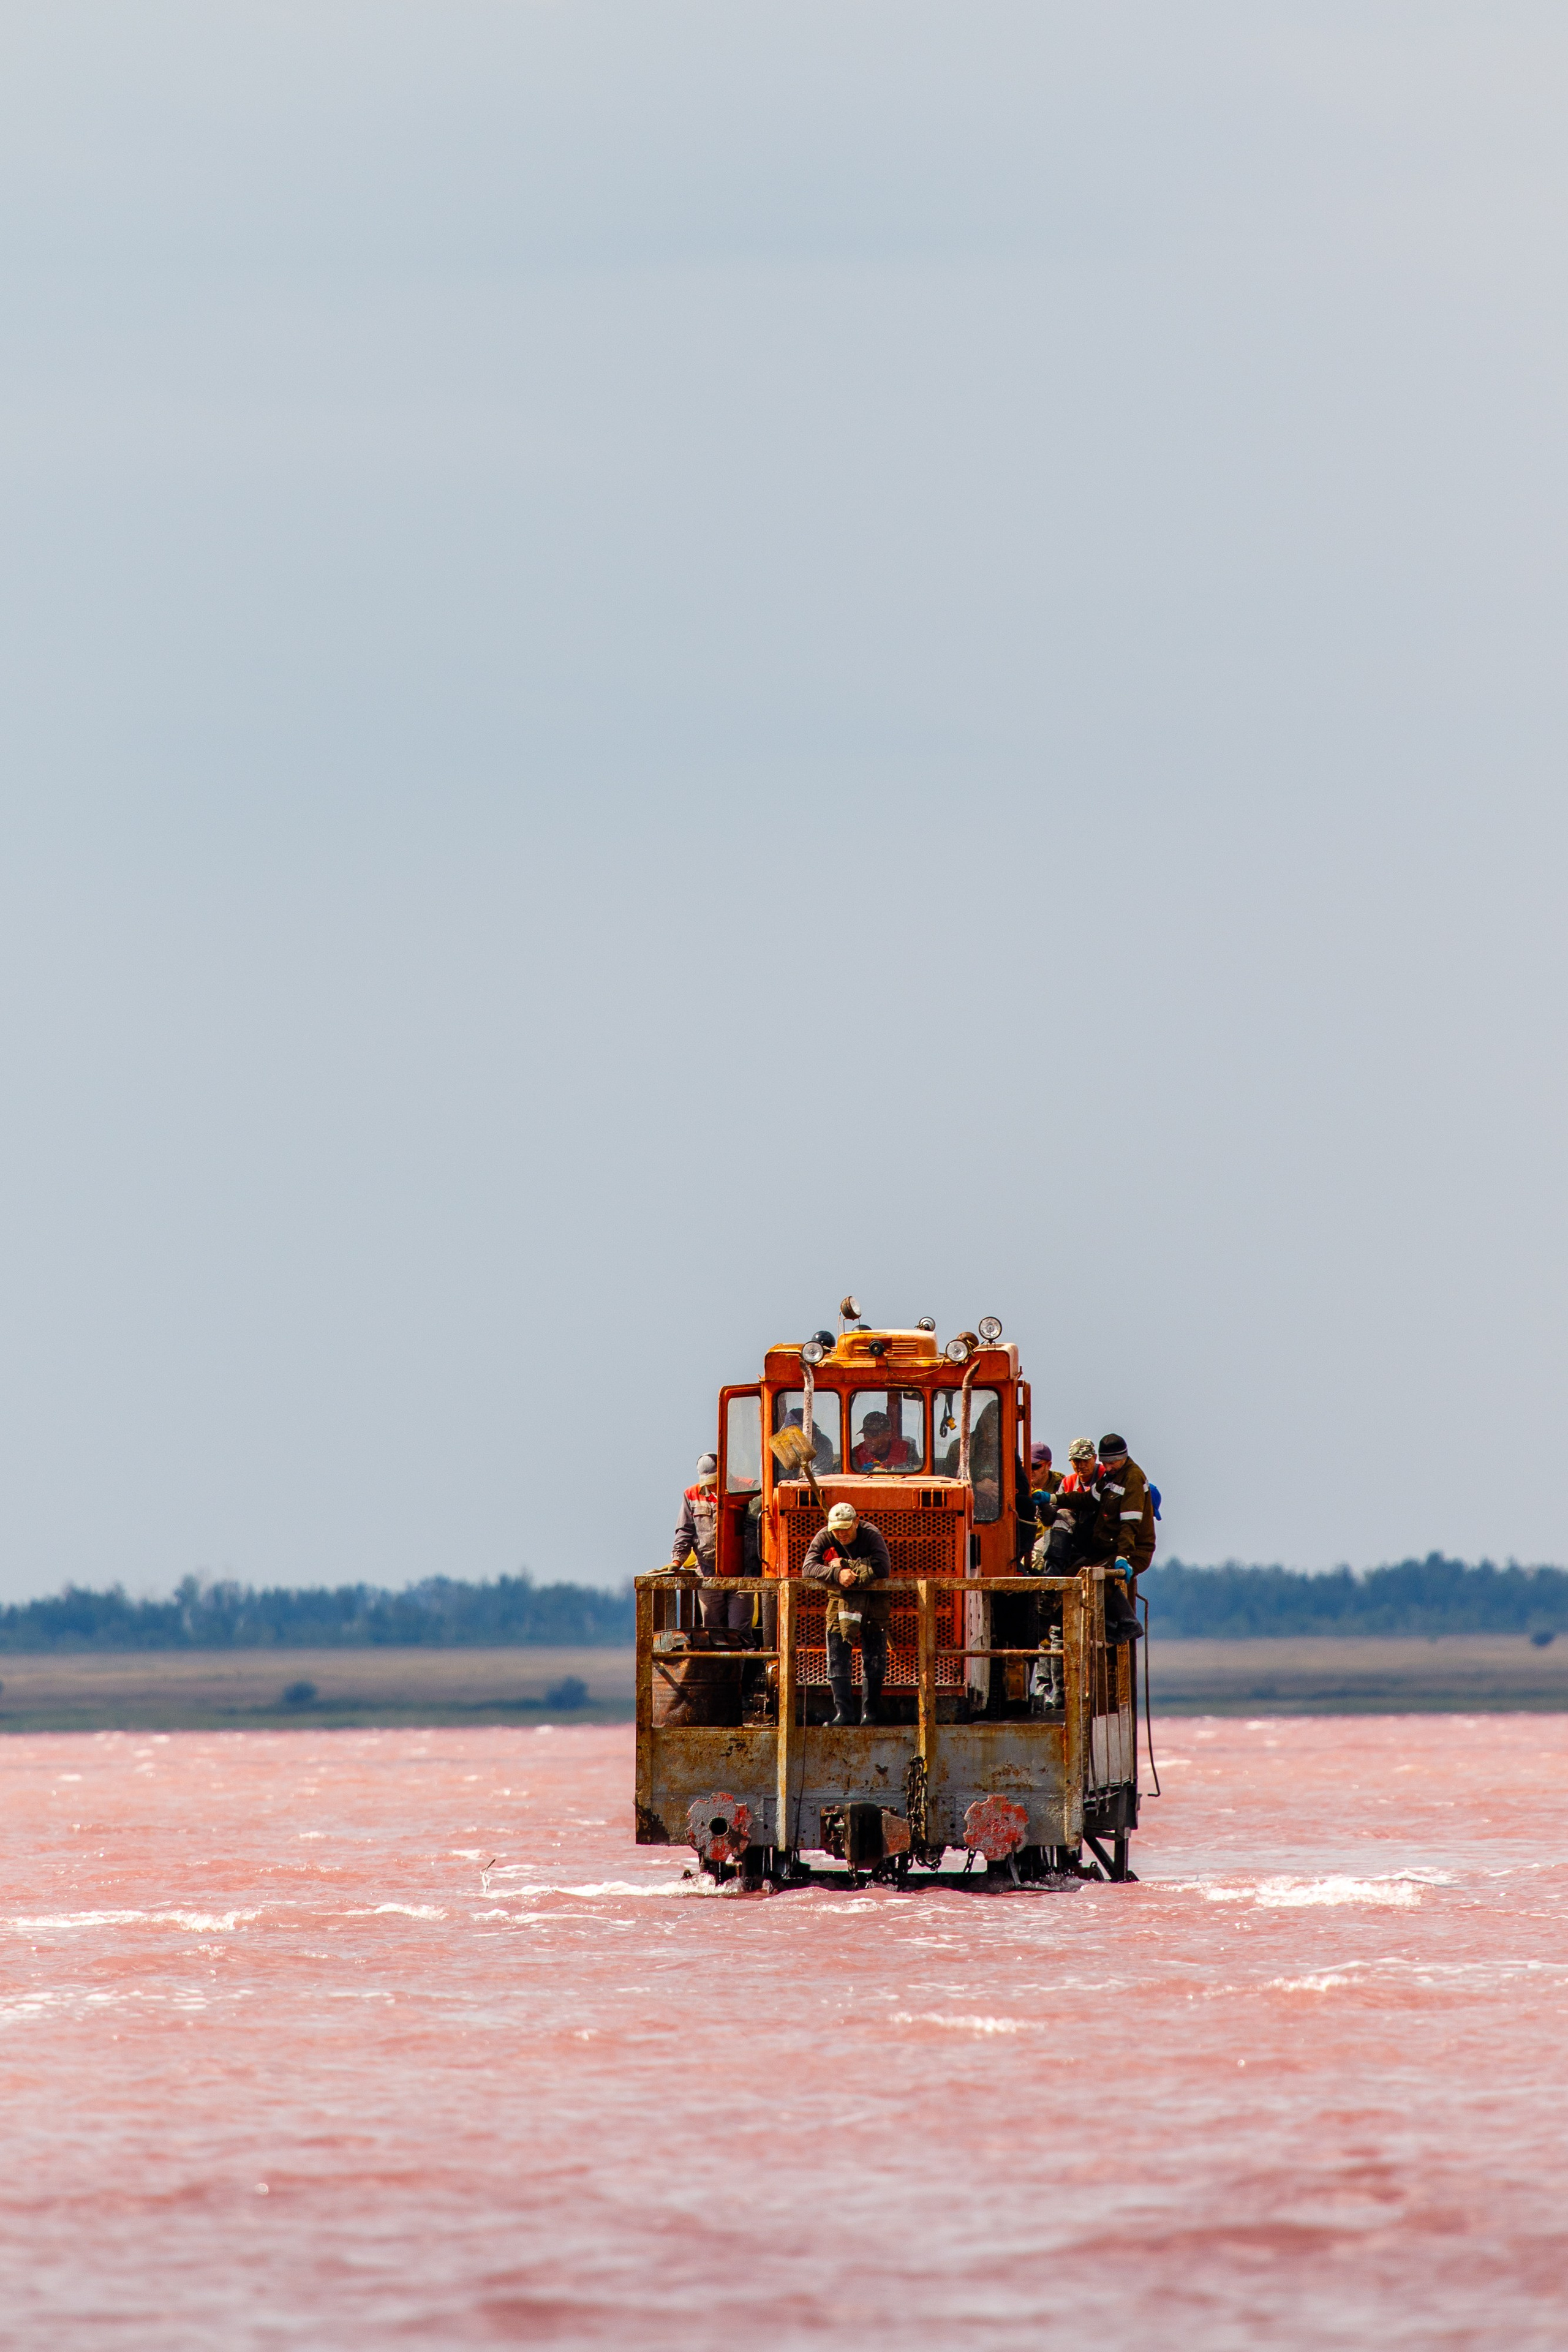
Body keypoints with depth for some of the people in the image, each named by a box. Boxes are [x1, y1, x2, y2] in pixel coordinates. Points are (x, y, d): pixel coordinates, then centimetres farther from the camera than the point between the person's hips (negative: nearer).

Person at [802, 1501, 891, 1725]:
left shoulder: (872, 1535, -18)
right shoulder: (824, 1538, -12)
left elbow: (882, 1568, -31)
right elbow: (808, 1568, -23)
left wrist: (845, 1564, -25)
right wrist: (837, 1574, -38)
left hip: (873, 1596, -2)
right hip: (841, 1598, 2)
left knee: (874, 1656, -3)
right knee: (838, 1656, -7)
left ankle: (870, 1711, 3)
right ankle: (843, 1712, -8)